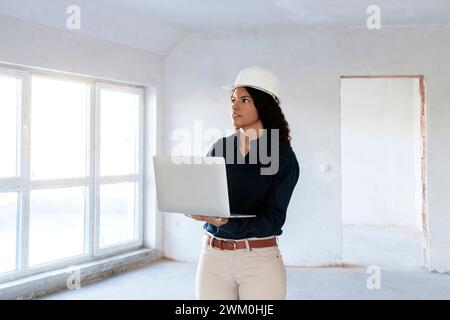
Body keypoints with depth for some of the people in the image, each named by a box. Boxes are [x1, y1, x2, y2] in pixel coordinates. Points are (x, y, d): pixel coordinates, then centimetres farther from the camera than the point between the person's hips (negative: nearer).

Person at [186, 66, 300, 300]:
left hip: (260, 259, -3)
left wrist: (225, 222, -27)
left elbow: (273, 218, -13)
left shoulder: (283, 157, -6)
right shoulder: (218, 149, 6)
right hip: (213, 256, 3)